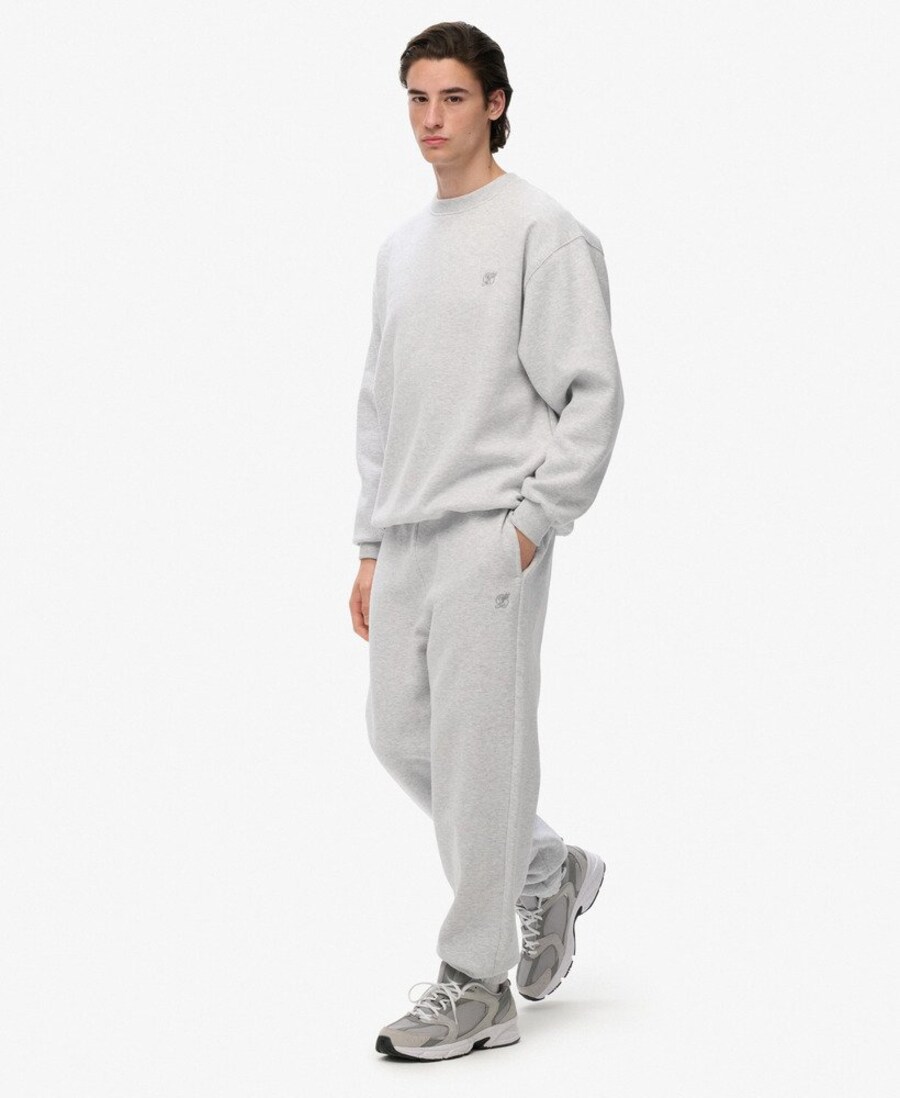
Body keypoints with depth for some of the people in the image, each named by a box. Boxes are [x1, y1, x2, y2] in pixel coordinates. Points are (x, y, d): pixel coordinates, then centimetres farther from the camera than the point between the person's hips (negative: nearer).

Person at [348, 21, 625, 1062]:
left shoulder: (545, 232, -6)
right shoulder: (400, 245, 18)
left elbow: (592, 395, -10)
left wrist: (533, 525, -14)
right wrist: (370, 544, 17)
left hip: (491, 533, -8)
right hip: (407, 536, 8)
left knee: (479, 748, -5)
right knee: (399, 733, 10)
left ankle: (477, 984, 5)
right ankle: (550, 868, 31)